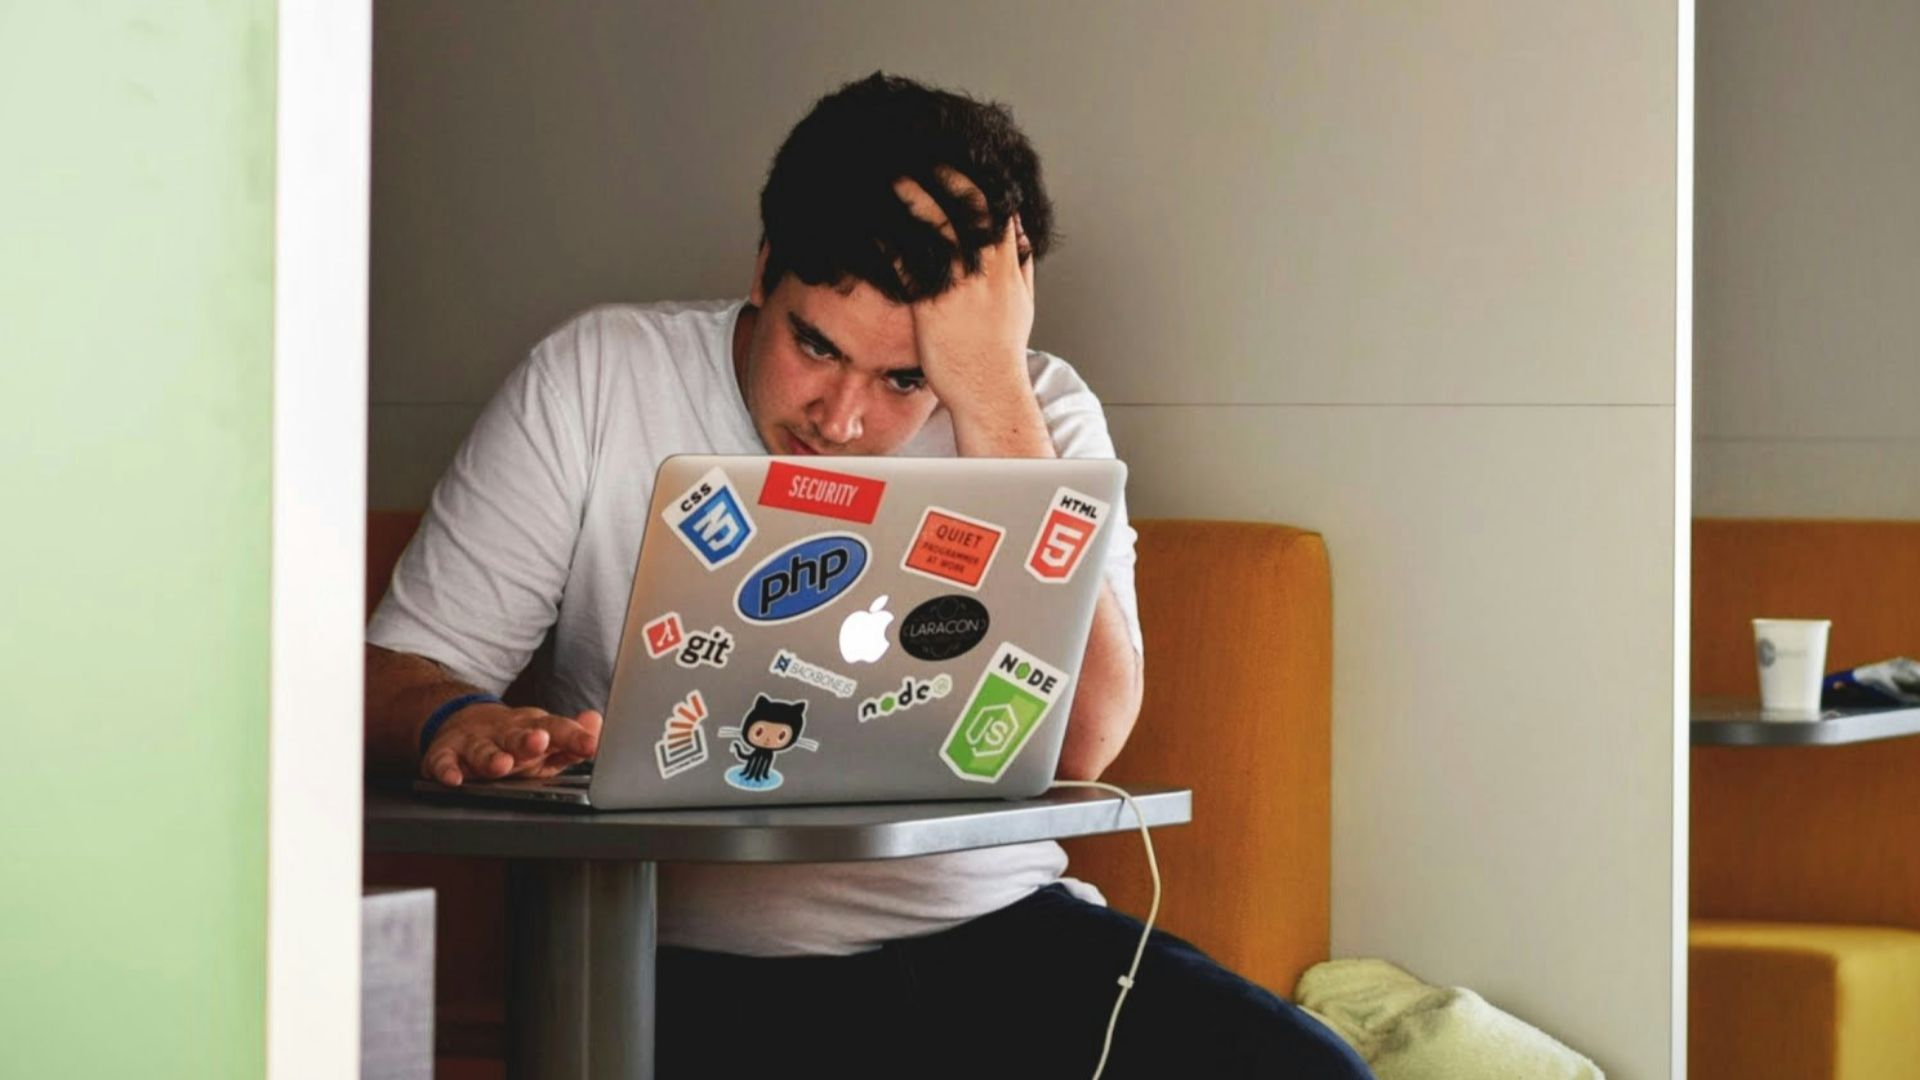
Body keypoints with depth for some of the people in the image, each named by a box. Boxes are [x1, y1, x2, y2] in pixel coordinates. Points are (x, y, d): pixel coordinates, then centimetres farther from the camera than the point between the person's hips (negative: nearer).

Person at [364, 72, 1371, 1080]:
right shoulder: (597, 380, 0)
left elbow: (1076, 748, -16)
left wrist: (989, 388, -19)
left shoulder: (1036, 414, 0)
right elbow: (394, 673, 1)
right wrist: (458, 724, -25)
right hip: (706, 969, -2)